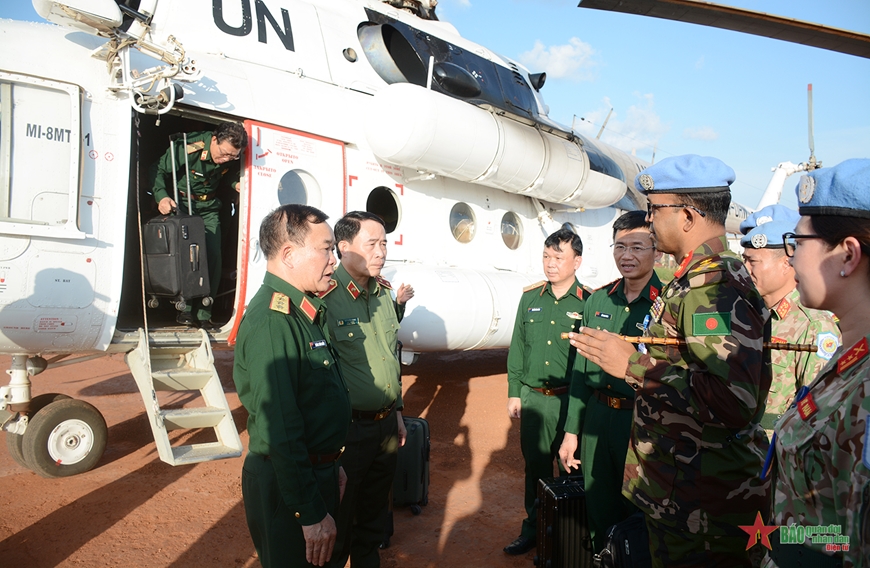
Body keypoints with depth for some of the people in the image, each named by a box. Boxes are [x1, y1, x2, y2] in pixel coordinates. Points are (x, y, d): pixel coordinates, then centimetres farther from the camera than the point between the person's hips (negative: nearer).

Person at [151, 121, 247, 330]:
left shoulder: (231, 159, -10)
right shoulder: (188, 148, -26)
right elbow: (160, 171, -19)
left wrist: (236, 184, -13)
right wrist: (162, 196, -34)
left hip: (209, 207, 4)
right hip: (181, 203, -4)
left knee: (213, 258, -8)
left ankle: (204, 314, -1)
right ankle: (184, 309, -1)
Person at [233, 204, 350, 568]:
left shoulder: (302, 311, 6)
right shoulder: (271, 322, -25)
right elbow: (280, 431, -28)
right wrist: (312, 513, -23)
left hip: (318, 472, 9)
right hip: (287, 487, -9)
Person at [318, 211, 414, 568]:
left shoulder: (384, 291, 4)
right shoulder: (326, 298, -20)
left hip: (386, 425, 7)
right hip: (349, 429, -7)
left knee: (374, 512, 24)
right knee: (340, 522, 12)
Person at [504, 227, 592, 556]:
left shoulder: (588, 303, -6)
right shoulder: (530, 298, 5)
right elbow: (517, 350, 10)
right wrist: (514, 393, 8)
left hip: (570, 401, -3)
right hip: (532, 398, 4)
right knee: (535, 467, 15)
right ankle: (533, 529, 32)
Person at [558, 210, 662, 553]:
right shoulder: (598, 301, 5)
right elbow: (581, 370, 9)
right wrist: (571, 431, 9)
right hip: (596, 417, 5)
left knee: (640, 511, 11)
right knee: (599, 510, 18)